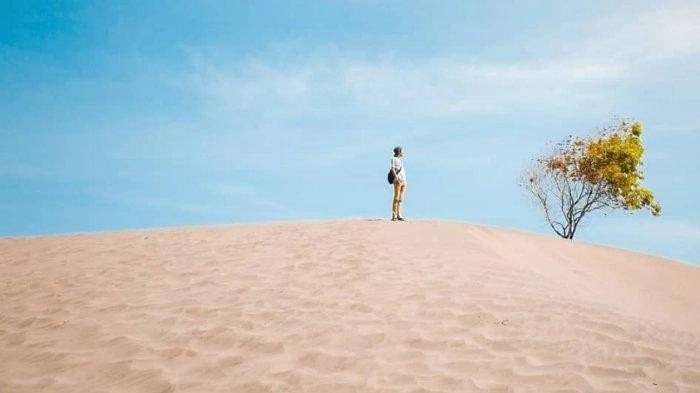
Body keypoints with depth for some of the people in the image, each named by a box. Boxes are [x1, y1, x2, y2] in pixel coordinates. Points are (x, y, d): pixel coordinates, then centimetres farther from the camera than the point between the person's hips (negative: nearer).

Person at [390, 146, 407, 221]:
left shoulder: (401, 160, 23)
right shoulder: (394, 159, -1)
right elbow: (392, 169, -14)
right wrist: (396, 177, -27)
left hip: (403, 181, 8)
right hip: (398, 181, -8)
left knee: (400, 199, 5)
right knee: (396, 198, -11)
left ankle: (399, 215, 6)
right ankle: (394, 216, -11)